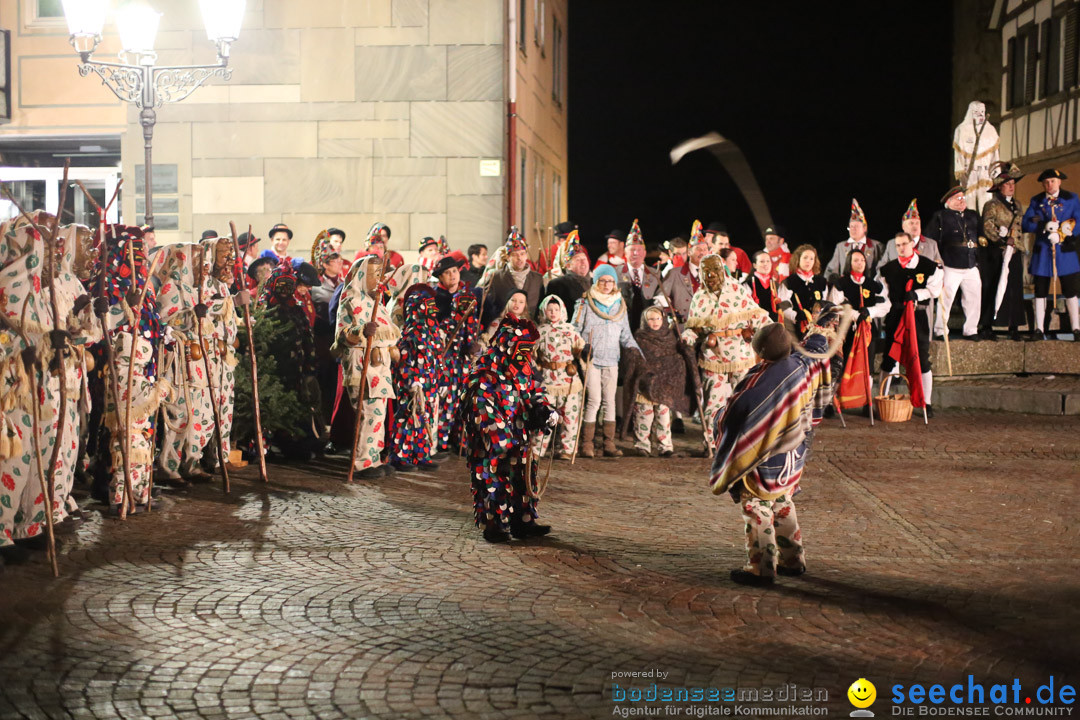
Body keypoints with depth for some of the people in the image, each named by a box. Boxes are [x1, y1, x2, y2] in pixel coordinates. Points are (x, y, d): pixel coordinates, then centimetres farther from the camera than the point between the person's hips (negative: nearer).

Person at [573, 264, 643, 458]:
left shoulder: (620, 305, 14)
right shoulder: (585, 303, 2)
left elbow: (625, 333, 19)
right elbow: (575, 329, 1)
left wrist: (633, 347, 1)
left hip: (611, 360, 4)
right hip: (591, 359, -4)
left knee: (610, 401, 2)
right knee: (594, 400, -11)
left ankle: (609, 444, 6)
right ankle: (586, 444, -5)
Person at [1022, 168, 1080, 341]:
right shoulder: (1036, 201, 9)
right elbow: (1026, 224, -1)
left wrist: (1062, 234, -16)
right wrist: (1044, 226, -18)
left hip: (1065, 251, -1)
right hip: (1042, 253, 2)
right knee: (1040, 292, 4)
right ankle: (1039, 330, 10)